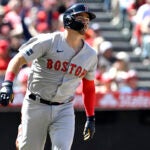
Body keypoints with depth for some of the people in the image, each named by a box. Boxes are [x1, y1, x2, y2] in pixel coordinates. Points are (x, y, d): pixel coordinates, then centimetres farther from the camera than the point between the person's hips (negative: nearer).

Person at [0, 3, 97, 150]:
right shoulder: (48, 41, -9)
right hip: (36, 106, -3)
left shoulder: (91, 55, 6)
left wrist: (91, 118, 14)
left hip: (64, 110, 3)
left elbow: (89, 87, 17)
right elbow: (18, 60, -12)